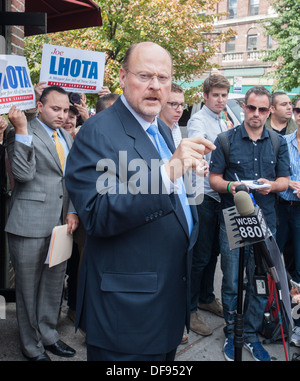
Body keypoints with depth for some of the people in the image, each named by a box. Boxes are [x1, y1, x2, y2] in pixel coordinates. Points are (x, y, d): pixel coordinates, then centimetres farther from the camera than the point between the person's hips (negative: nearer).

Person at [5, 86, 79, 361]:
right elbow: (24, 174, -20)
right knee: (28, 287, 9)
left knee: (55, 283, 16)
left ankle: (49, 335, 35)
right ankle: (32, 346, 26)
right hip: (30, 224, -6)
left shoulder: (67, 138, 14)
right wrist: (22, 130, -24)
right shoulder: (21, 134, -7)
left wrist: (72, 210, 3)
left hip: (60, 223, 6)